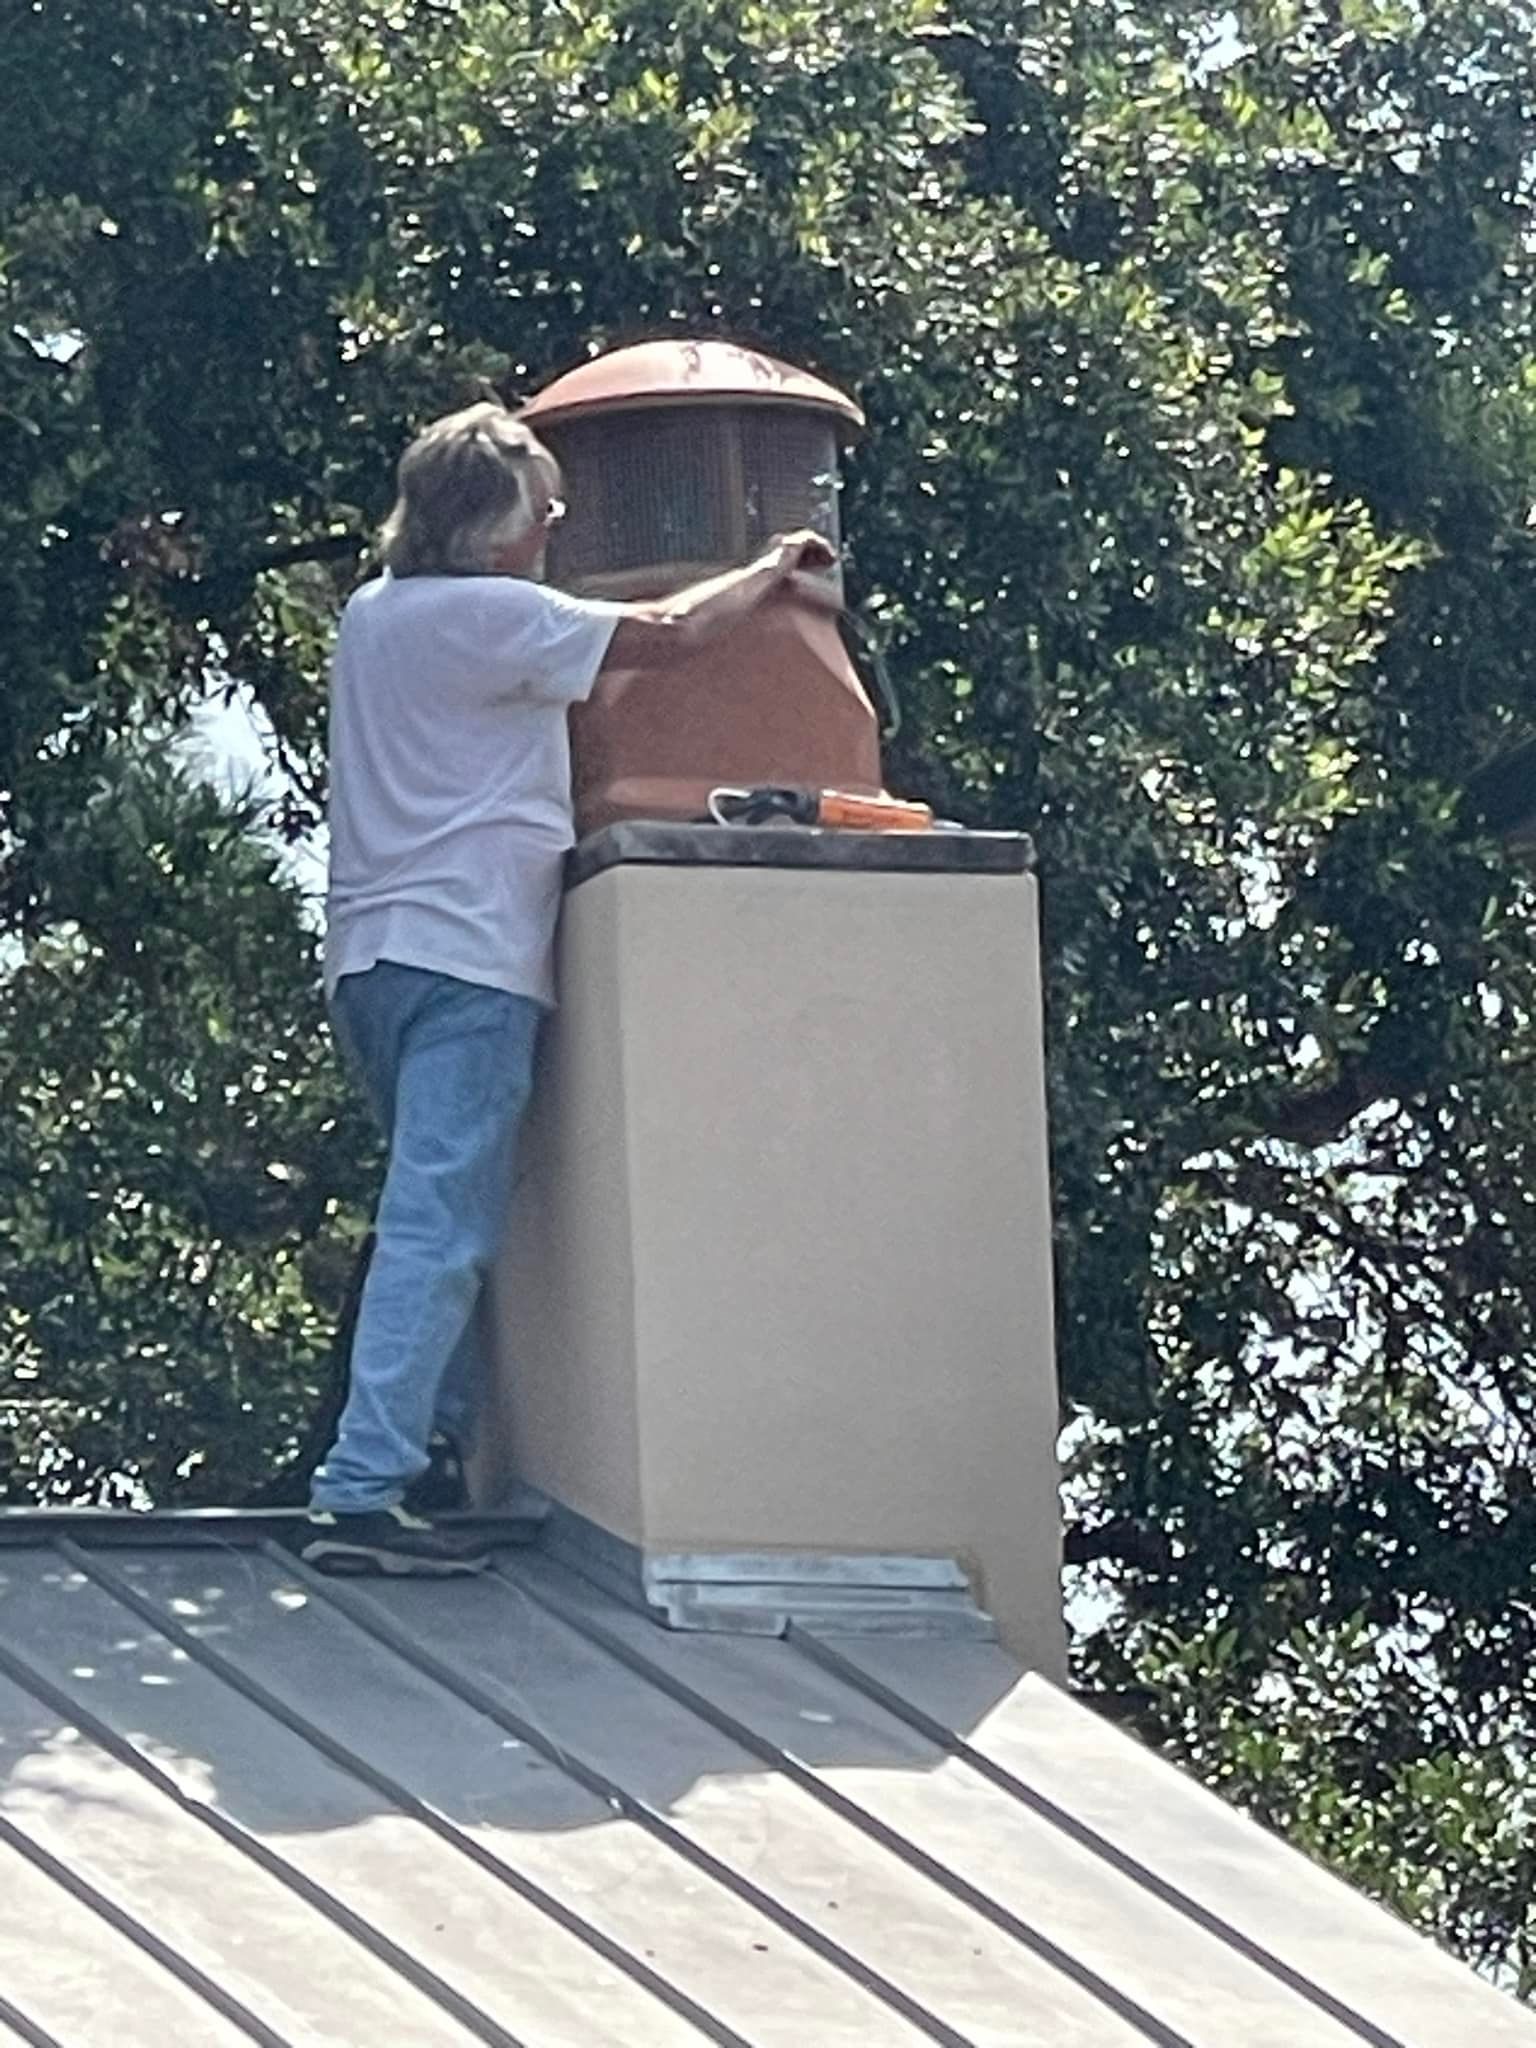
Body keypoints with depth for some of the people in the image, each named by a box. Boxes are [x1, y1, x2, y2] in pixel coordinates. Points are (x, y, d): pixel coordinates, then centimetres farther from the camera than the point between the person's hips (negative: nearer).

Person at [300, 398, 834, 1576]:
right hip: (464, 955, -9)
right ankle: (362, 1496, -19)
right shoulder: (488, 616, -10)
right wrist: (769, 573, 10)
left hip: (369, 955, 9)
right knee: (440, 1231, -12)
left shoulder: (372, 616, 15)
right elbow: (665, 635, -7)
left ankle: (457, 1436, 24)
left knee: (441, 1212, 20)